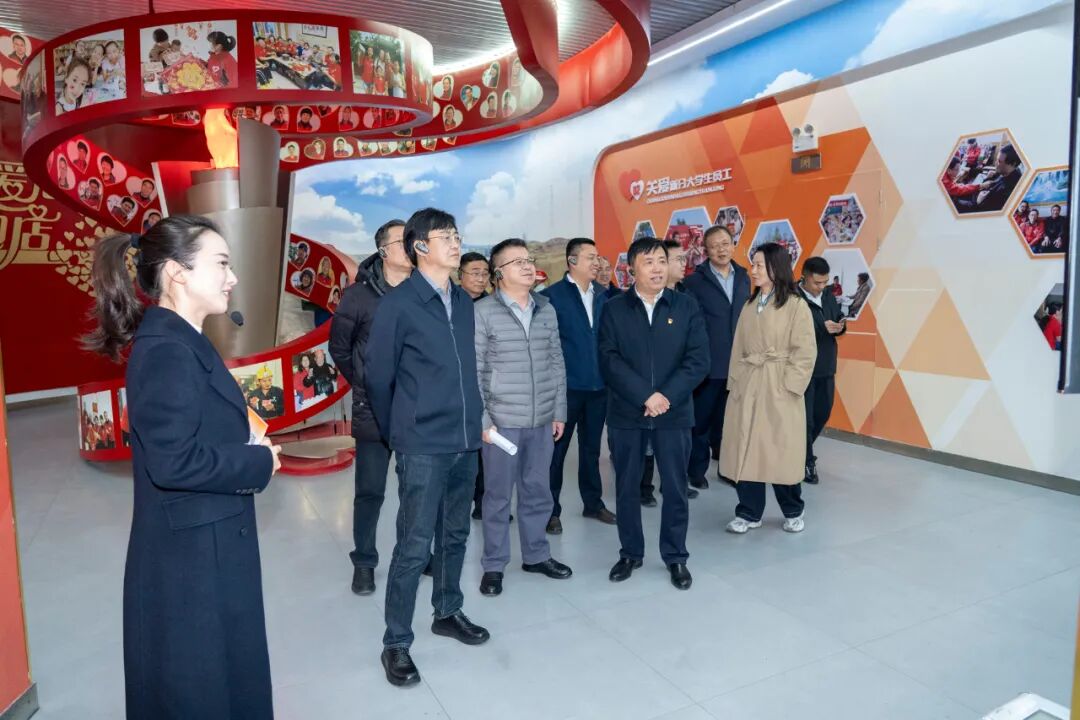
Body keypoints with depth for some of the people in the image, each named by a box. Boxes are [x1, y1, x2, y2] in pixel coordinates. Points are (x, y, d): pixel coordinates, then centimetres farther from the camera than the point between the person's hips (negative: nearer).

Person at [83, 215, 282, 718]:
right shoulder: (166, 350, -22)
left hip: (205, 550, 9)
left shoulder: (182, 342, 9)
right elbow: (173, 462, -28)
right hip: (190, 558, -9)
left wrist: (248, 455, -1)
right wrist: (258, 463, -17)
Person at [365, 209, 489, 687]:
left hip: (465, 441, 6)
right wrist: (397, 433, 7)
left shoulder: (464, 302, 8)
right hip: (422, 446, -6)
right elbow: (377, 378, -2)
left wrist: (473, 420, 13)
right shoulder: (397, 305, -9)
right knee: (414, 545, 0)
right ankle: (396, 643, 15)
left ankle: (448, 613, 36)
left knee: (454, 535, 18)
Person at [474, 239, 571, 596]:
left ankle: (536, 555, 32)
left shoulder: (547, 309, 7)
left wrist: (559, 411, 10)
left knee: (538, 492, 15)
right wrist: (482, 419, -10)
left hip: (542, 420, 4)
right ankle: (494, 565, 22)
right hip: (502, 420, -4)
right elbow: (472, 370, -8)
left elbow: (557, 363, 11)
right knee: (498, 495, 7)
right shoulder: (483, 311, -7)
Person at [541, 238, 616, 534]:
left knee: (592, 446, 17)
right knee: (557, 448, 6)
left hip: (598, 384, 5)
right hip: (566, 385, -5)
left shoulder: (603, 294, 8)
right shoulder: (552, 295, -8)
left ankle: (593, 502, 31)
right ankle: (551, 510, 17)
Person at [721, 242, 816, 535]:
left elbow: (805, 352, -8)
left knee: (781, 451, 4)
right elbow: (738, 348, 12)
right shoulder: (749, 304, 12)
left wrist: (789, 386, -12)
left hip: (779, 388, -5)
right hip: (747, 385, 5)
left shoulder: (795, 305, -6)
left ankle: (792, 512, 25)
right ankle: (749, 512, 20)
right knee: (746, 451, 7)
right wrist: (734, 380, 5)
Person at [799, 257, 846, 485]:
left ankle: (802, 451, 37)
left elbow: (837, 324, 16)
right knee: (805, 417, 1)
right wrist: (822, 328, -28)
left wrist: (840, 327, -7)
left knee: (823, 413, 17)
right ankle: (806, 463, 15)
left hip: (826, 367, 8)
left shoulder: (829, 297, 10)